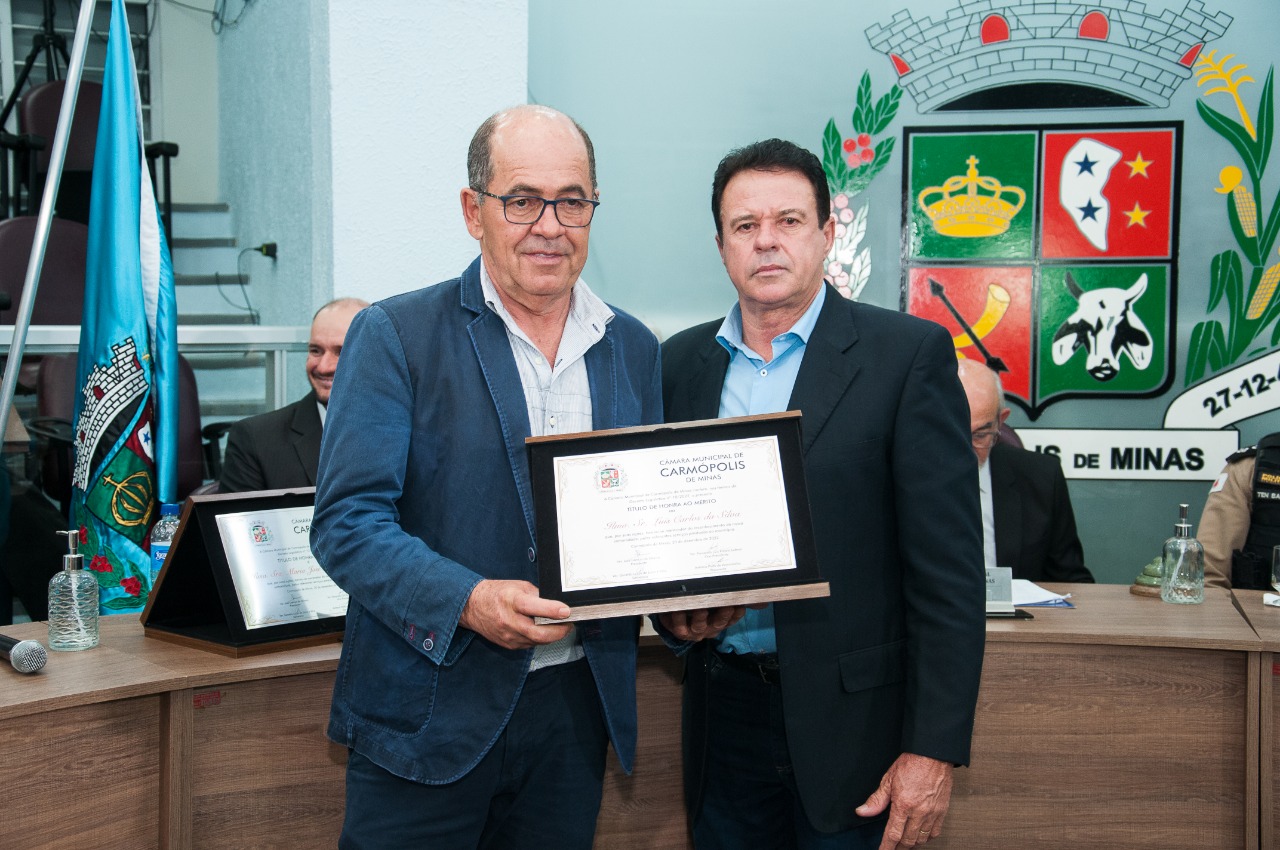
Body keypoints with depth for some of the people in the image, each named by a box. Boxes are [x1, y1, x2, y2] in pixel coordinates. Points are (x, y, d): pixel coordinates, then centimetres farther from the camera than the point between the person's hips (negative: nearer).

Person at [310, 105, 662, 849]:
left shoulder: (635, 349, 8)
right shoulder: (397, 335, -6)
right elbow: (346, 522, -12)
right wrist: (468, 601, -27)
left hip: (577, 707, 4)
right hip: (430, 711, -4)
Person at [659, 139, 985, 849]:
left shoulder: (909, 354, -7)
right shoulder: (680, 363, 6)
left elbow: (950, 568, -10)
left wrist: (934, 748, -13)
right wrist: (671, 605, -7)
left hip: (852, 716, -3)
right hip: (724, 708, 4)